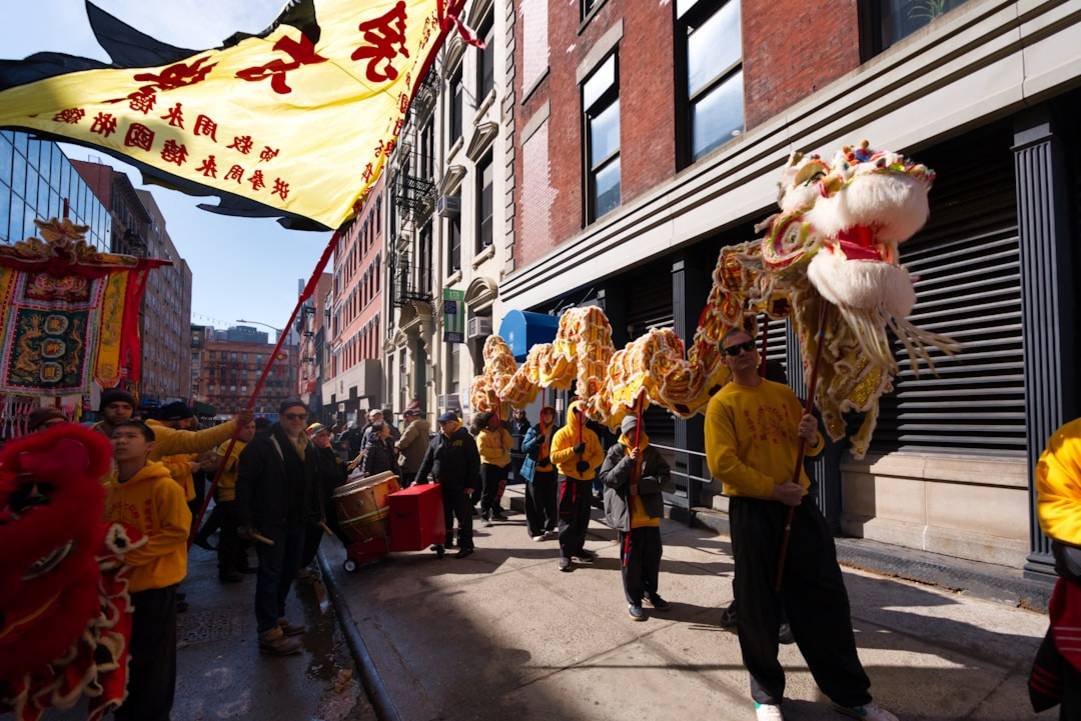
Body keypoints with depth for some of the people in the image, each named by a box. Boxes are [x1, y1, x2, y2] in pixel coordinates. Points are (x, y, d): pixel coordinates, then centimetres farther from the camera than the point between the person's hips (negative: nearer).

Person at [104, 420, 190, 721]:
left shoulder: (165, 487, -20)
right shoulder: (107, 490, 1)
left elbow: (177, 532, -20)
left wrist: (131, 555, -21)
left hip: (155, 586, -7)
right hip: (118, 584, 7)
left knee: (153, 659, 8)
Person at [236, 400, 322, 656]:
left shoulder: (307, 448, 12)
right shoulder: (264, 445, -12)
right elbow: (244, 482, -15)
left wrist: (316, 513, 14)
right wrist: (247, 520, -18)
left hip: (297, 521, 8)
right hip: (270, 521, -7)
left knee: (289, 570, 16)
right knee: (271, 573, -3)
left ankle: (277, 617, 33)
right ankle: (269, 633, 5)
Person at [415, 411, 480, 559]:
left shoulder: (465, 439, -5)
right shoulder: (436, 441, 9)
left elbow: (474, 463, -7)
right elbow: (426, 462, 12)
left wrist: (471, 484, -12)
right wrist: (418, 480, 5)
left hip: (459, 487, -5)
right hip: (440, 486, 5)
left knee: (463, 516, 0)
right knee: (444, 515, 14)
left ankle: (466, 545, 5)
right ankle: (446, 541, 27)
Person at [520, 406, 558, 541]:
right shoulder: (533, 430, -1)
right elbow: (524, 448, -7)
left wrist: (550, 458, -10)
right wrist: (537, 440, -23)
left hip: (550, 471, 2)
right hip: (534, 471, -2)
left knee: (550, 501, 5)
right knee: (535, 502, 1)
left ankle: (549, 527, 25)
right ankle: (535, 531, 8)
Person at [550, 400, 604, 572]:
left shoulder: (591, 434, 7)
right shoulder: (562, 434, -5)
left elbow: (599, 455, 5)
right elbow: (554, 457, -12)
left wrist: (589, 464, -15)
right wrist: (573, 450, -23)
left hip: (587, 479, 5)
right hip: (568, 480, -4)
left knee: (583, 517, 12)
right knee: (568, 518, -2)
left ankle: (578, 548, 26)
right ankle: (565, 554, 4)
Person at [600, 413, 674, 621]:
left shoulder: (652, 453, 4)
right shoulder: (616, 452, -1)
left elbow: (665, 478, -5)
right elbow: (607, 478, -11)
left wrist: (640, 485, -17)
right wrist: (628, 461, -21)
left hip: (650, 514, 3)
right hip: (627, 514, -3)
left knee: (653, 555, 13)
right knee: (630, 558, 4)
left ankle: (650, 592, 34)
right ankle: (634, 600, 19)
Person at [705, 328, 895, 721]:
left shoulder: (783, 393, 12)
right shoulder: (721, 403, -4)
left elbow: (809, 448, 17)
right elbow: (722, 464, -14)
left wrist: (812, 438, -7)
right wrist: (773, 489, -17)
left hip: (799, 505, 5)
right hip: (753, 511, -4)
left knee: (826, 598, 10)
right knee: (759, 606, 6)